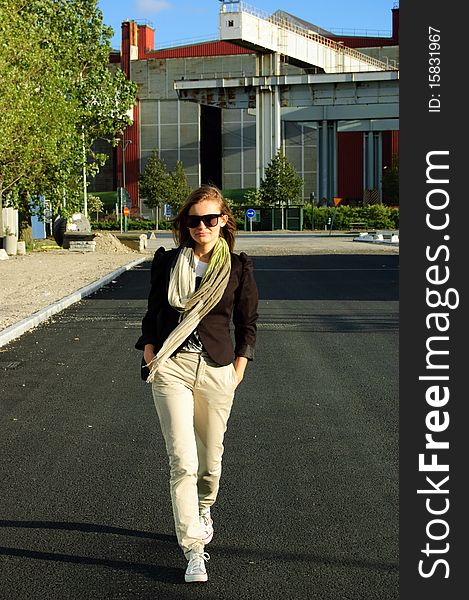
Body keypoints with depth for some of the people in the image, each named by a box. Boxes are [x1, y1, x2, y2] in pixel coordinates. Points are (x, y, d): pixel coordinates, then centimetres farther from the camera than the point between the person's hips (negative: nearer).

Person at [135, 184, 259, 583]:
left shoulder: (239, 268, 2)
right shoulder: (167, 262, 4)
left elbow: (248, 322, 9)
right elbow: (153, 312, 13)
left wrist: (239, 367, 2)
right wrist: (150, 353, 3)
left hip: (217, 369, 1)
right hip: (171, 368, -1)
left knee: (211, 456, 13)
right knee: (182, 461, -11)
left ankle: (203, 509, 45)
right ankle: (193, 550, -7)